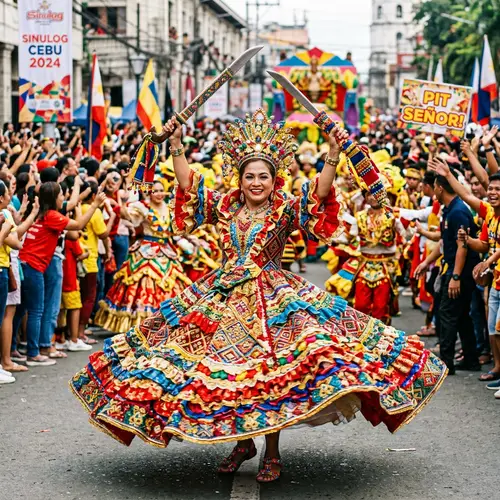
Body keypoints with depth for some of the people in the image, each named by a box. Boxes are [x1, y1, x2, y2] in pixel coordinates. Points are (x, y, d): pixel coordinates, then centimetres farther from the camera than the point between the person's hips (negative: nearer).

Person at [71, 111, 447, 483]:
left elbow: (321, 192, -16)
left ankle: (272, 453, 9)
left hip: (274, 299, -3)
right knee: (227, 373, 5)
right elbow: (188, 184, 6)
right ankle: (242, 442, 25)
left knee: (272, 373, -6)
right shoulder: (224, 206, 7)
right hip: (223, 298, 3)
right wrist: (176, 146, -2)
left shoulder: (286, 210, -3)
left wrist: (334, 156, -28)